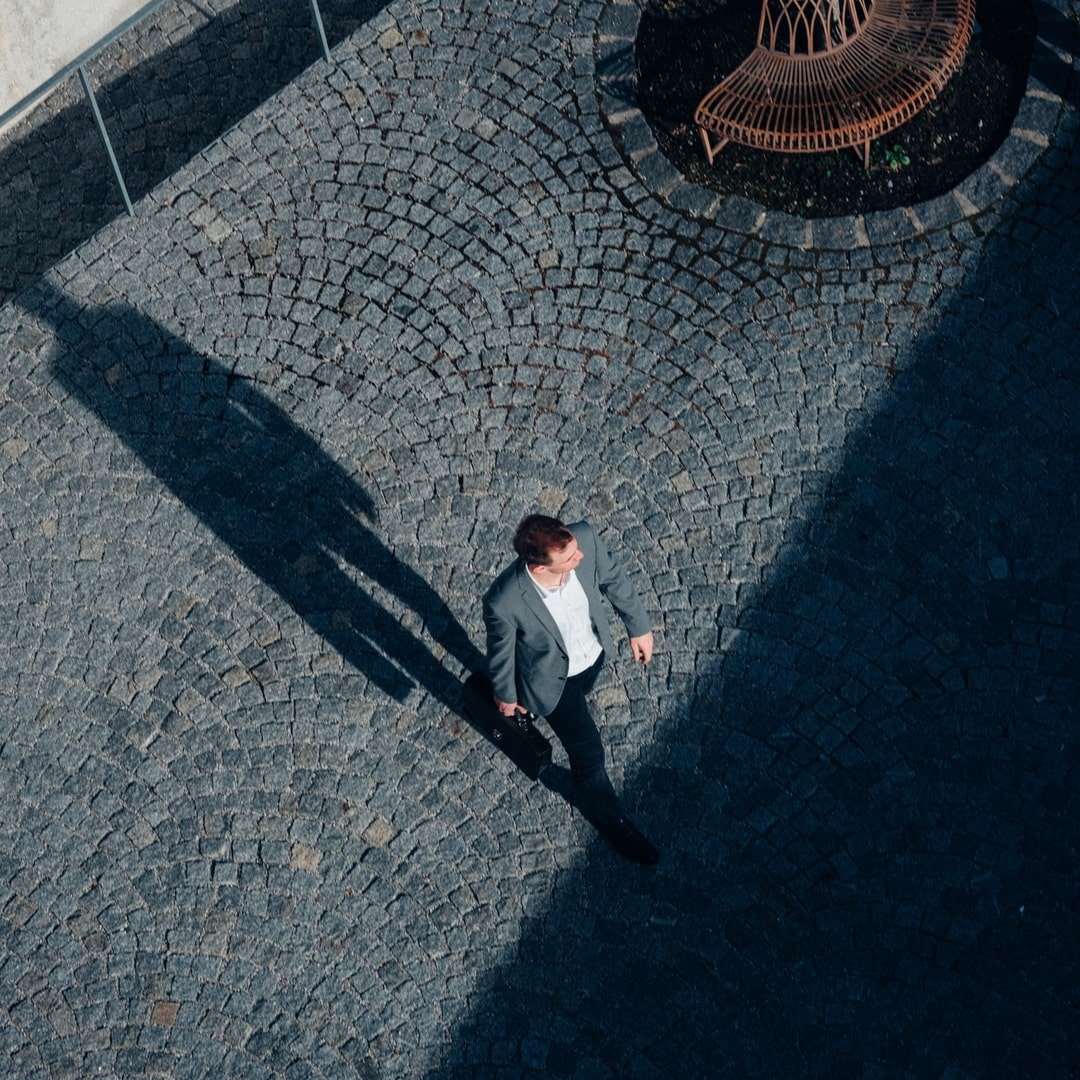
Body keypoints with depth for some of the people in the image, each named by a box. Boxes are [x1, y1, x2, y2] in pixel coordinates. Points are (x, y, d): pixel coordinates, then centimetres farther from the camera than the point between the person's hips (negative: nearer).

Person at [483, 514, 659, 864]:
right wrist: (505, 695, 0)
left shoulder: (584, 537, -34)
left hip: (594, 651, 4)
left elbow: (613, 578, -11)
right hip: (554, 679, -4)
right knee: (588, 753, 13)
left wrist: (638, 625, 2)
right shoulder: (504, 602, -42)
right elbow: (501, 650, -19)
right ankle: (610, 818, 44)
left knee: (578, 700, 35)